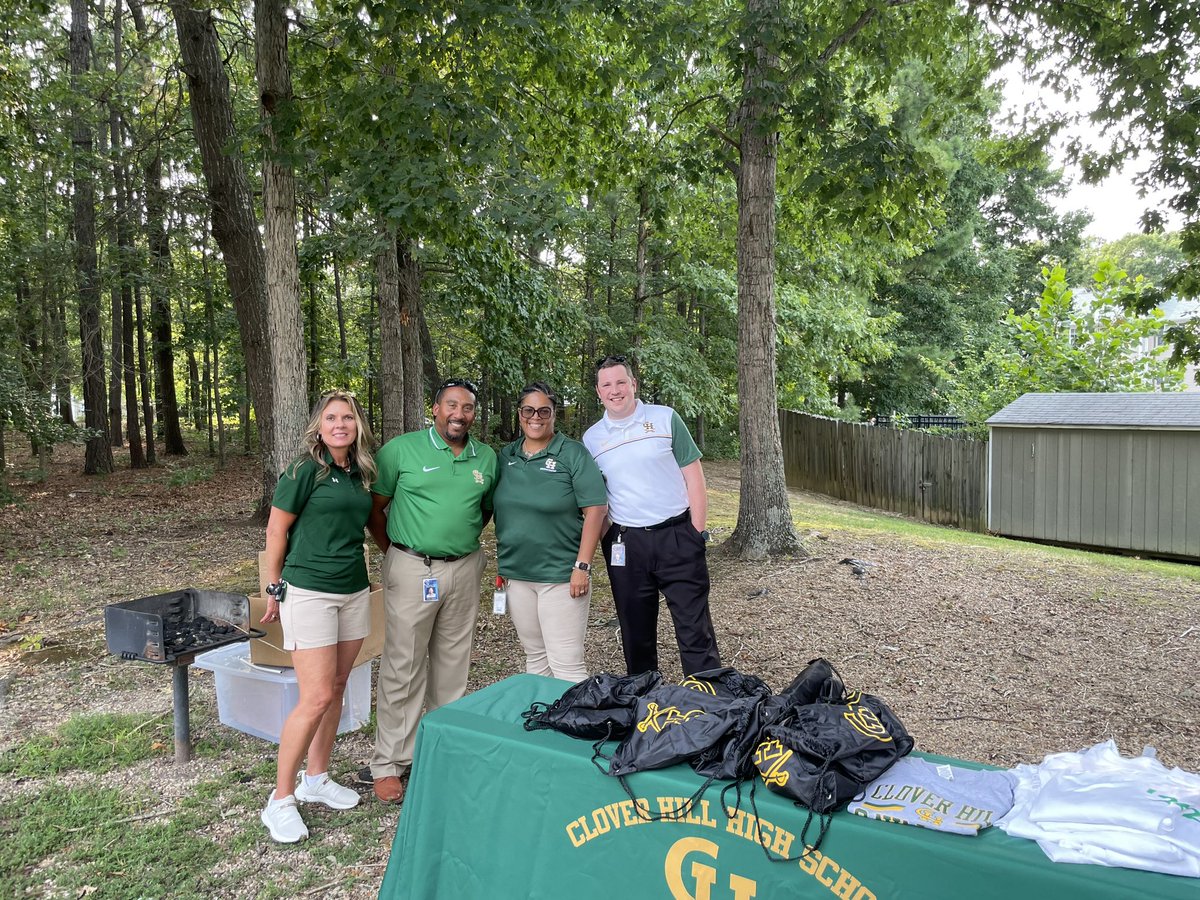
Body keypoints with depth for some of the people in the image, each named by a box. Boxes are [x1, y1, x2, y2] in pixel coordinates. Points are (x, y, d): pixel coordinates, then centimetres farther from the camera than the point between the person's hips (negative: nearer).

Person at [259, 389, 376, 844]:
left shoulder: (359, 473, 8)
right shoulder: (305, 470, -11)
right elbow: (276, 531, -6)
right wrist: (275, 590, -2)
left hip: (355, 591, 7)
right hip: (309, 591, -7)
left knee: (336, 690, 13)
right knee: (316, 698, -8)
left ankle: (316, 778, 29)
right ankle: (281, 799, 7)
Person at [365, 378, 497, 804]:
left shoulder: (487, 458, 7)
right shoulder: (401, 449, -6)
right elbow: (374, 506, -1)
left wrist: (464, 539, 13)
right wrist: (394, 553, 0)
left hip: (464, 570, 4)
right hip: (412, 570, -4)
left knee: (453, 667, 13)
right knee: (403, 669, 0)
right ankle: (389, 763, 12)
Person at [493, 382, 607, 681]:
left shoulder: (572, 453, -7)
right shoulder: (506, 456, 9)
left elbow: (595, 510, -11)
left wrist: (582, 566, -15)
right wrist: (501, 565, 13)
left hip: (561, 575, -5)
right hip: (516, 574, 5)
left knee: (566, 664, -2)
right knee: (535, 658, 18)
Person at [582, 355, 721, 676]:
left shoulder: (665, 418, 1)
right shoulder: (591, 438, 8)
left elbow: (693, 477, 1)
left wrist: (697, 532, -4)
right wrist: (601, 541, 3)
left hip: (676, 536, -2)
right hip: (625, 543, 3)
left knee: (695, 629, -1)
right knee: (635, 634, 12)